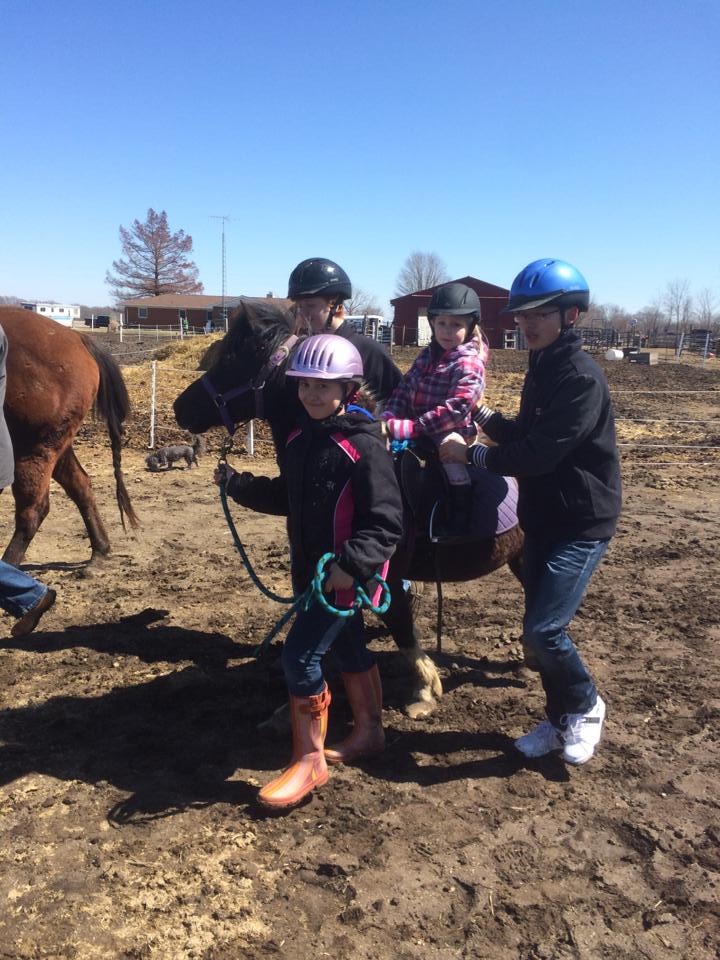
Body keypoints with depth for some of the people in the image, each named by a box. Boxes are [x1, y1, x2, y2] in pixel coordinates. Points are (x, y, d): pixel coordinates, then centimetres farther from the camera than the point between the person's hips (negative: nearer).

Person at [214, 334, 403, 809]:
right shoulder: (302, 437, 6)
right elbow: (285, 497, 18)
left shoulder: (364, 446, -19)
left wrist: (352, 564, -35)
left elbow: (386, 523, -22)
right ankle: (369, 733, 39)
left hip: (345, 573, -8)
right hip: (310, 567, 8)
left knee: (300, 655, -8)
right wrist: (236, 483, 10)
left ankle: (310, 761, 8)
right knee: (349, 648, 21)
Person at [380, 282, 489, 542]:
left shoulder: (469, 363, -11)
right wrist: (388, 418, -11)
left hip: (449, 432, -7)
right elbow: (404, 389, 8)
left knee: (451, 452, -27)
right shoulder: (428, 355, 11)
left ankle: (459, 525, -18)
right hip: (417, 429, 7)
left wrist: (412, 428, -28)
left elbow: (456, 408, -23)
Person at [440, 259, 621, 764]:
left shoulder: (582, 376, -19)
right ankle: (561, 720, 31)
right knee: (540, 629, 13)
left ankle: (586, 706, 17)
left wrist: (471, 454, -15)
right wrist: (484, 413, 1)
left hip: (582, 523, -8)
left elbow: (539, 454, -24)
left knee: (543, 629, -11)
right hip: (543, 518, 9)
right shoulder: (542, 369, 9)